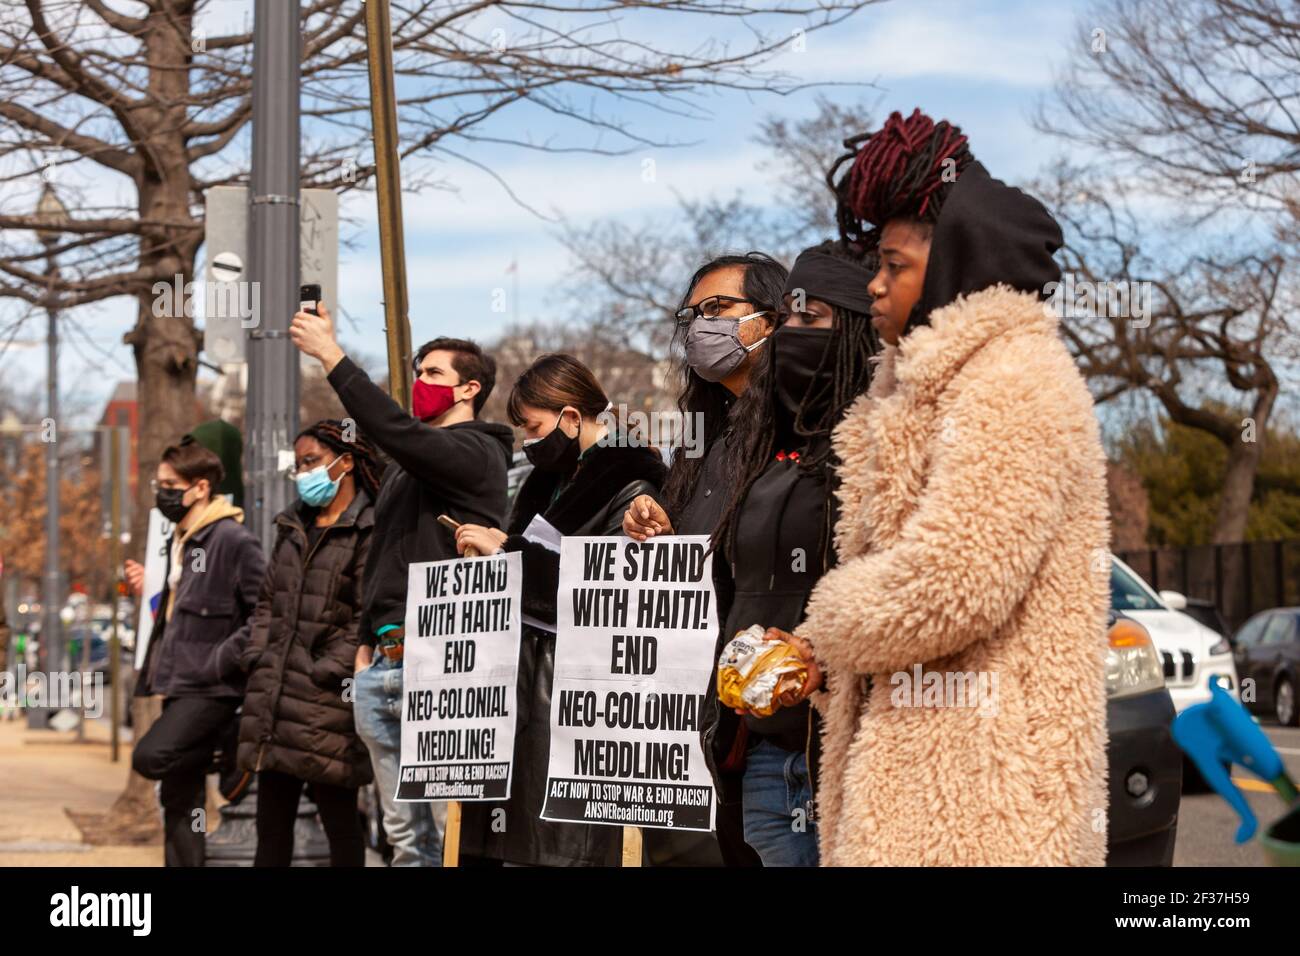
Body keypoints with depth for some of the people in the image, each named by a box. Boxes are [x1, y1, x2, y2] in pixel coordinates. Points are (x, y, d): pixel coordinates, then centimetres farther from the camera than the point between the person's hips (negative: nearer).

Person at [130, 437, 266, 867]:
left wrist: (222, 660, -18)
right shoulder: (179, 541, 16)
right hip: (179, 685, 9)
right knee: (179, 797, 8)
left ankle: (232, 751, -2)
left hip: (211, 687, -9)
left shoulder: (234, 540, -13)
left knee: (150, 756, -23)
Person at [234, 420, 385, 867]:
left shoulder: (369, 532, -7)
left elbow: (369, 617, -13)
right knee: (271, 822, 11)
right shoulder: (292, 526, 18)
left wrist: (329, 671, -17)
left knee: (338, 817, -1)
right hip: (274, 693, 8)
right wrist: (256, 656, 8)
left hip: (328, 698, -8)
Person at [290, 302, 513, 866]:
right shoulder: (406, 463, 23)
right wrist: (366, 643, 20)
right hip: (385, 666, 9)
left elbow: (395, 432, -21)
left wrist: (331, 356, -20)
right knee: (407, 837, 10)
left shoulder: (477, 453, -4)